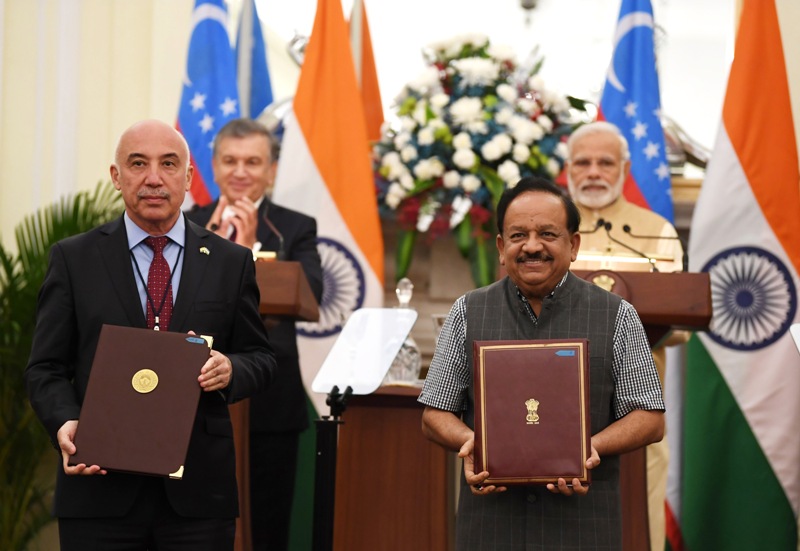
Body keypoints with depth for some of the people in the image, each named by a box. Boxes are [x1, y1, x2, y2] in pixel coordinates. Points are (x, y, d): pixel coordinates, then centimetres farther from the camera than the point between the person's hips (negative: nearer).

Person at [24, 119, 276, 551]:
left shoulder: (231, 262, 9)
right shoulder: (73, 259, 6)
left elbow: (260, 359, 11)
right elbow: (46, 368, 4)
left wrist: (230, 370, -12)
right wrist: (65, 423, -16)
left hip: (198, 492, 1)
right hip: (101, 487, -1)